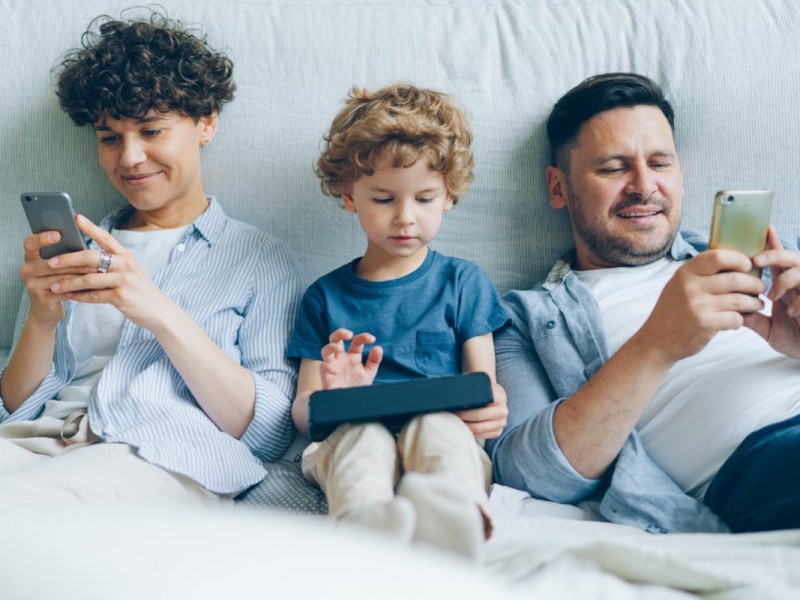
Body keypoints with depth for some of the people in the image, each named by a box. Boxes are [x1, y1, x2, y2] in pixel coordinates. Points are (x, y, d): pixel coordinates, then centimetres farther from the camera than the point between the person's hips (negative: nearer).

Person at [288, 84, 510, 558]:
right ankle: (366, 519, -66)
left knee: (435, 424, -35)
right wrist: (332, 397, -12)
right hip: (347, 442, 1)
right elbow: (302, 410, 15)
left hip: (444, 433, 0)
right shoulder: (326, 297, 21)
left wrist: (491, 408, -16)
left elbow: (483, 385, 12)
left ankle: (448, 513, -67)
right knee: (362, 431, -34)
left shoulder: (463, 282, 20)